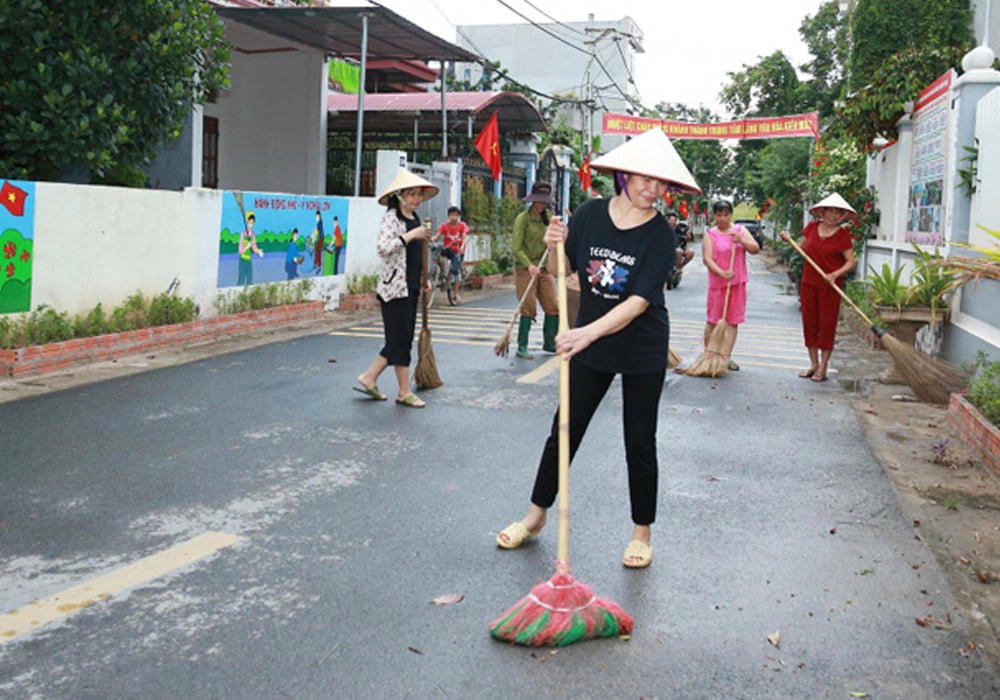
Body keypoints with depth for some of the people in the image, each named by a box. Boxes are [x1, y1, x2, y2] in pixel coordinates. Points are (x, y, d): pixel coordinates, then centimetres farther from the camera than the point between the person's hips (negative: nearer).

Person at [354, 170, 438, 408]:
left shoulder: (415, 219, 17)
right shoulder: (391, 218, -10)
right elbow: (382, 247, -24)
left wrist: (423, 279, 17)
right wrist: (410, 235, -21)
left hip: (411, 288, 9)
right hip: (395, 287, -9)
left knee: (402, 339, 11)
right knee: (400, 338, -4)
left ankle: (368, 379, 21)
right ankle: (404, 392, 4)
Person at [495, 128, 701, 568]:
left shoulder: (659, 235, -16)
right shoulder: (589, 214, -7)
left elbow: (639, 301, -26)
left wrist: (588, 332, -38)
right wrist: (555, 247, -17)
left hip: (642, 352, -3)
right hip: (589, 345, 3)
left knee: (639, 442, 7)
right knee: (564, 431, 10)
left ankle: (642, 532, 24)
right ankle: (535, 515, 28)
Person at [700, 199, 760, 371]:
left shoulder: (741, 230, 7)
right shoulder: (710, 235, -2)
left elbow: (756, 249, 0)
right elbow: (707, 259, -12)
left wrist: (741, 241, -17)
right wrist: (722, 273, -25)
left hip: (737, 283, 3)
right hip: (717, 283, -3)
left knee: (733, 321, 3)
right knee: (712, 320, 4)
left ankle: (727, 357, 8)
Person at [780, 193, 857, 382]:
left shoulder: (842, 234, -7)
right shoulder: (812, 227, 5)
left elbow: (851, 262, -10)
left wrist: (835, 274, -25)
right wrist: (789, 240, 3)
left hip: (830, 286, -4)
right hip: (809, 283, 4)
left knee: (827, 324, 1)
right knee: (809, 322, 8)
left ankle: (822, 368, 8)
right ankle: (813, 364, 19)